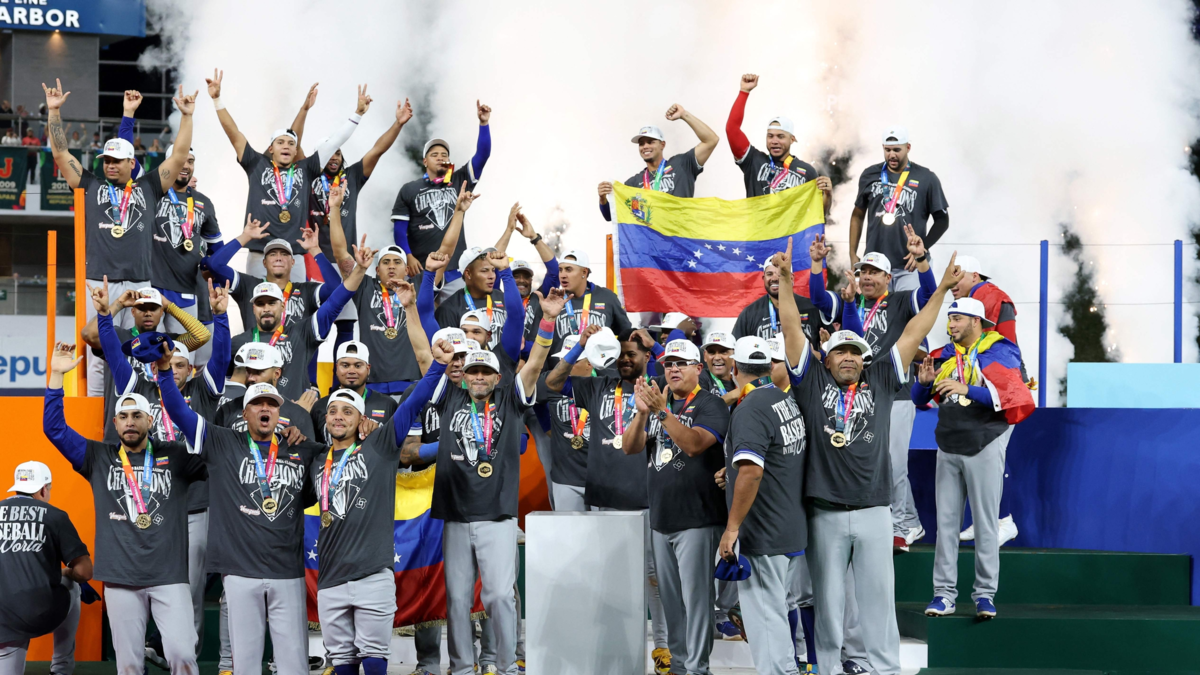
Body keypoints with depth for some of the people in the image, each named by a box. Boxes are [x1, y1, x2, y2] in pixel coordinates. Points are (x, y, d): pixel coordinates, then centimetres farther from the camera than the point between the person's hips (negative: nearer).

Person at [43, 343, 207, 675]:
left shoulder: (176, 457, 8)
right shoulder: (99, 458, 10)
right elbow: (54, 428, 5)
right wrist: (56, 375, -2)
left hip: (169, 576, -1)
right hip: (120, 578, 1)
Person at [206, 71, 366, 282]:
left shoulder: (304, 169, 14)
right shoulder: (257, 165, 10)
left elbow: (334, 143, 17)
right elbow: (233, 133, 7)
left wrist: (358, 114, 17)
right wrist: (217, 100, 2)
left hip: (295, 256, 2)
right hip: (260, 254, -2)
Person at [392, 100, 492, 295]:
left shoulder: (459, 182, 13)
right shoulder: (409, 190, 9)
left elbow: (482, 155, 4)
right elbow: (399, 228, 5)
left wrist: (484, 124, -8)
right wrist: (408, 257, -9)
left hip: (455, 270, 1)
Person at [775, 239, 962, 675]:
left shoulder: (880, 382, 10)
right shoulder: (812, 383, 5)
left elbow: (912, 334, 7)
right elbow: (792, 328, -1)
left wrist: (942, 290, 3)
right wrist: (785, 279, -9)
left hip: (873, 509, 1)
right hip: (824, 511, -1)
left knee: (878, 594, 3)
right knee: (828, 597, 6)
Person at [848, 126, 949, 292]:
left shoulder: (926, 179, 1)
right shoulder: (870, 175, 10)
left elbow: (942, 220, 5)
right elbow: (858, 215, 19)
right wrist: (853, 254, 13)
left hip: (908, 266, -3)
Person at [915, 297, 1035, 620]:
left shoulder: (999, 352, -5)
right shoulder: (946, 355, 11)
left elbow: (1011, 395, -18)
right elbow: (921, 398, 15)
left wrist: (968, 390, -25)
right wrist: (924, 382, -7)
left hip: (983, 447, -5)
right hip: (949, 447, 5)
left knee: (986, 522, -1)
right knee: (946, 521, 4)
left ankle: (985, 593, 4)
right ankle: (944, 593, 7)